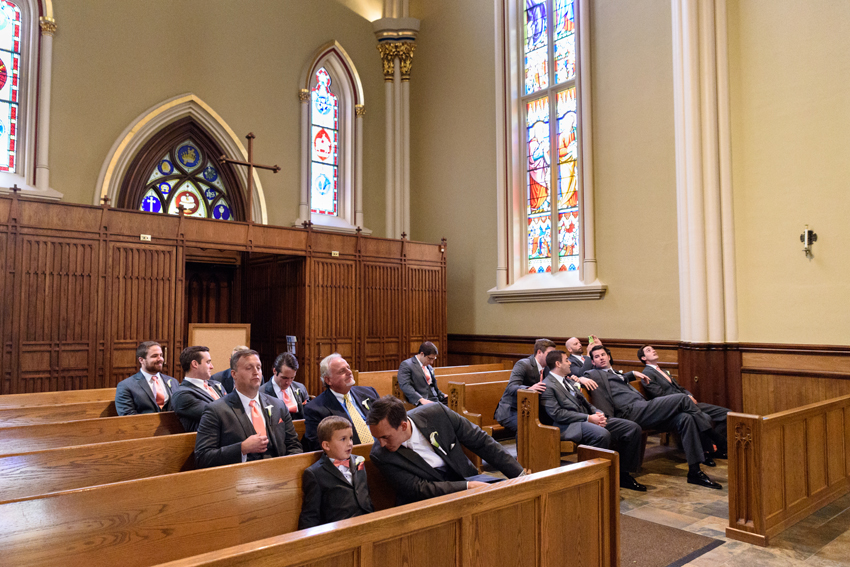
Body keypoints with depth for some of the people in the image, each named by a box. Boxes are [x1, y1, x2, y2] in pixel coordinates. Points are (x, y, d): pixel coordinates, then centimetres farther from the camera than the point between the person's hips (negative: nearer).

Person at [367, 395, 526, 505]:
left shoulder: (436, 413, -12)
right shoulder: (380, 455, -14)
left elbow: (481, 442, -3)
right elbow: (418, 490, -15)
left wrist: (519, 474, -2)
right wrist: (468, 486, -22)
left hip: (465, 477, 4)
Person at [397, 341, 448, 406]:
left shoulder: (429, 367, 22)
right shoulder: (406, 365, -2)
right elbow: (405, 386, -14)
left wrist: (443, 395, 10)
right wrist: (421, 399, -25)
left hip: (435, 399, 8)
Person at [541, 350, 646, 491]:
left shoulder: (569, 380, 22)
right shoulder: (547, 386, -7)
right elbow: (557, 414, -16)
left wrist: (597, 413, 1)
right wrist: (588, 418, -17)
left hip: (588, 419, 9)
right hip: (569, 426, -9)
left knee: (633, 428, -3)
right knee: (602, 434, -38)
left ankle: (623, 475, 5)